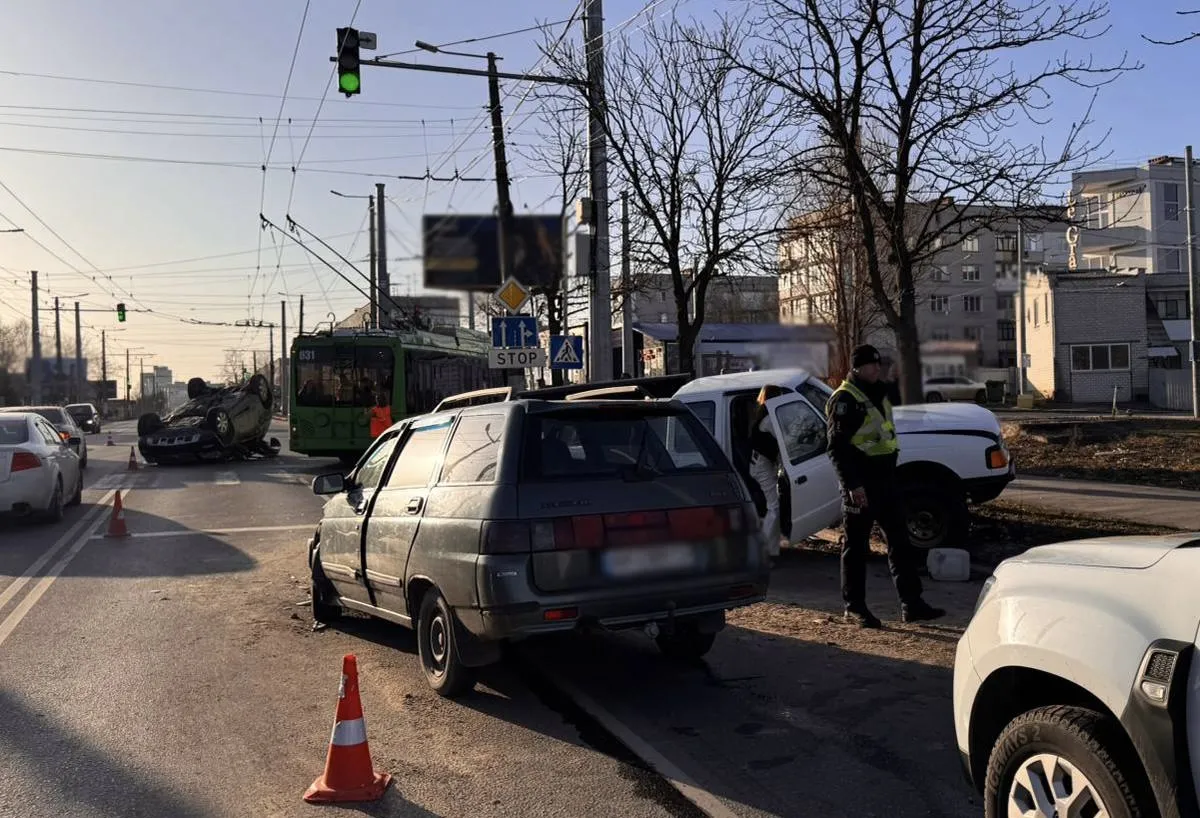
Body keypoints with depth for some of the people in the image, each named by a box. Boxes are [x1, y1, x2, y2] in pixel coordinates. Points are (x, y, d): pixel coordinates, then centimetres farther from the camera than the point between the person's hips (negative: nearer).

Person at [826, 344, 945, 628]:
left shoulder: (878, 392, 17)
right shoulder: (844, 399, -12)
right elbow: (838, 446, -18)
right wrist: (852, 484, -23)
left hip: (885, 477, 9)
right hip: (861, 482, -9)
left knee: (900, 541, 10)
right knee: (856, 546, 1)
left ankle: (912, 604, 16)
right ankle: (854, 608, 11)